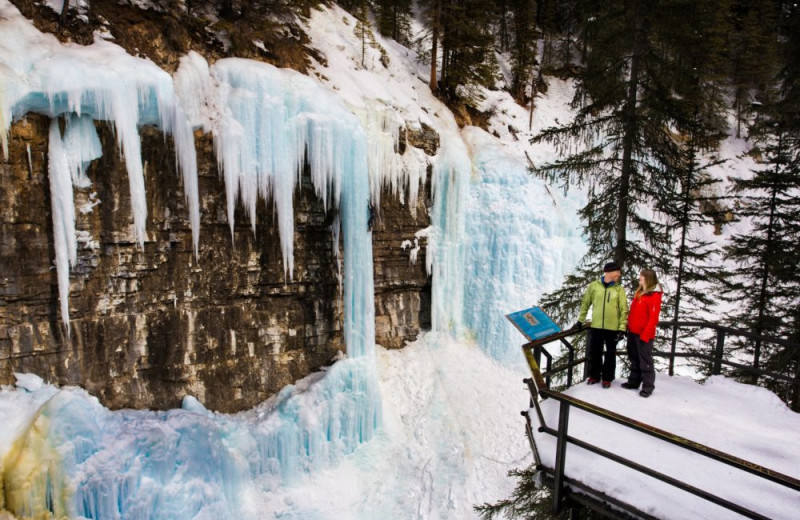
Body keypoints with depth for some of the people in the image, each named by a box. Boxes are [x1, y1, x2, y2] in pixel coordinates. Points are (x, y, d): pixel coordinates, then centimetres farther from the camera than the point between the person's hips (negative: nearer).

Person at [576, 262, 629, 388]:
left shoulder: (619, 289, -1)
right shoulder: (594, 286, 0)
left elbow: (624, 309, -3)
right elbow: (585, 303, 8)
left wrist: (622, 328, -10)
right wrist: (580, 320, 7)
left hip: (613, 328, -1)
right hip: (595, 326, 1)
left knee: (610, 354, 10)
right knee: (594, 352, 11)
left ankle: (607, 378, 24)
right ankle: (594, 375, 28)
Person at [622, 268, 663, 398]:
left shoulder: (655, 296, -13)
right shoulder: (638, 293, 12)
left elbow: (653, 318, -17)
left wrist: (645, 334, -19)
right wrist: (628, 327, 14)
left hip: (644, 334, -8)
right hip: (633, 332, 8)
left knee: (645, 360, -1)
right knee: (634, 358, 15)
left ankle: (648, 386, 7)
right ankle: (634, 381, 25)